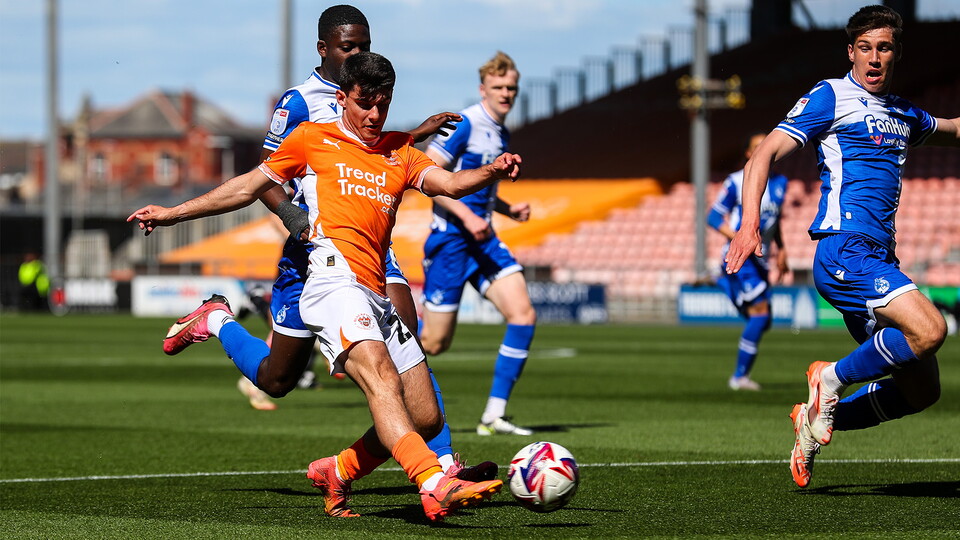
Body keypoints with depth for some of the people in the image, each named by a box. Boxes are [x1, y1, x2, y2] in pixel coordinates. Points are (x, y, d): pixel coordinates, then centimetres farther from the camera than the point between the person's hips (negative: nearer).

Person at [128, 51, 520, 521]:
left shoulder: (400, 153, 24)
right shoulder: (312, 140, 16)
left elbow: (448, 183, 7)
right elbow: (248, 187, 24)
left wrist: (491, 172, -14)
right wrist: (172, 214, 24)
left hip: (376, 298, 6)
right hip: (335, 277, -6)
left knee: (426, 419, 3)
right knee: (381, 378, -29)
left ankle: (339, 472, 24)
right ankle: (435, 486, -48)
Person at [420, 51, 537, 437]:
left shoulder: (501, 134, 15)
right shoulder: (464, 124, -12)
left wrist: (508, 210, 10)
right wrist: (466, 216, -21)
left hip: (483, 238, 8)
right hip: (450, 239, -8)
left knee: (523, 314, -10)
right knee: (435, 342, -5)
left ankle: (494, 415, -6)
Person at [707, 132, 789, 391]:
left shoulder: (780, 182, 11)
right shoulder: (736, 183, -8)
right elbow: (714, 217, -6)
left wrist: (781, 249, 18)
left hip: (761, 260, 7)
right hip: (739, 257, -7)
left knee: (763, 322, 4)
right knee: (760, 313, -15)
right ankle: (739, 376, -9)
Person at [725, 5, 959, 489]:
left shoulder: (903, 114, 21)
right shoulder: (831, 97, 0)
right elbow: (765, 154, -6)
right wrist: (749, 223, -20)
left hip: (878, 261, 8)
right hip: (844, 252, -8)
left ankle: (818, 419, 20)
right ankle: (832, 379, -8)